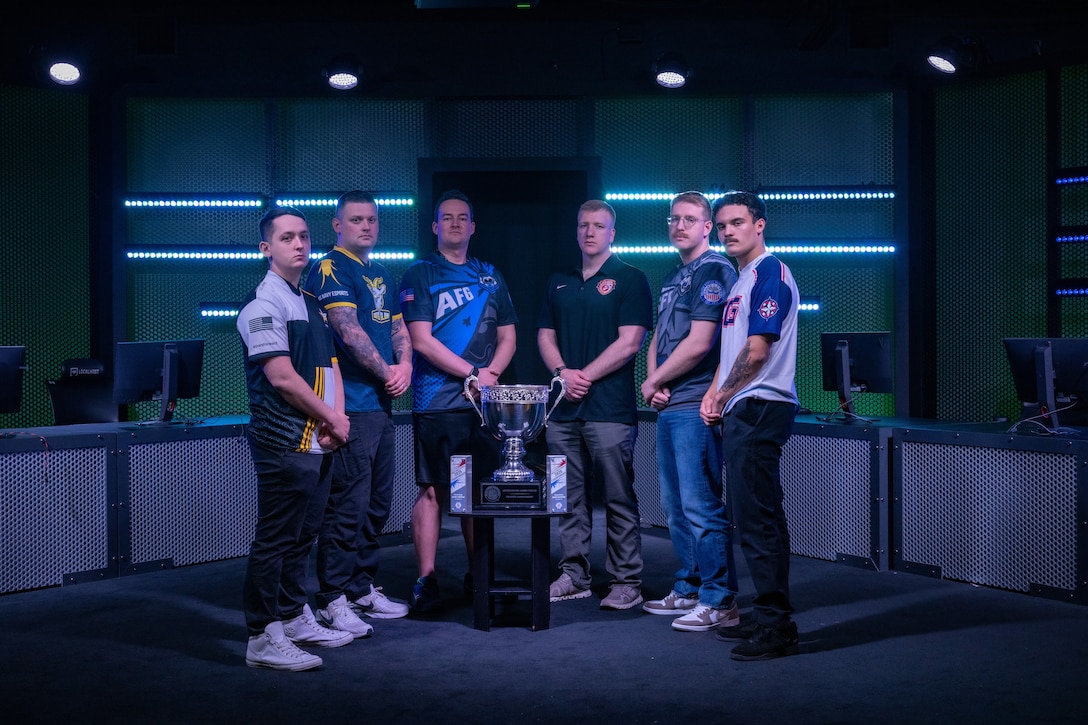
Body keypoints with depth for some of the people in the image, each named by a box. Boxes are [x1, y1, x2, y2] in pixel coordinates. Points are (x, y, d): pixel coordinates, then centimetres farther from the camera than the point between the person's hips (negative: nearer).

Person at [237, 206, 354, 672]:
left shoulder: (310, 302, 18)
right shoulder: (263, 304, -11)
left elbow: (330, 363, 18)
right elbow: (282, 377, -17)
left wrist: (337, 416, 1)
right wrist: (331, 419, -9)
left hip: (319, 442, 9)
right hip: (285, 443, -9)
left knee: (304, 534, 16)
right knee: (275, 539, -4)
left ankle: (294, 617, 28)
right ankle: (263, 637, 2)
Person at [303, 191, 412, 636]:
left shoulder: (382, 276, 21)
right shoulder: (330, 269, -6)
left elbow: (399, 328, 19)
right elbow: (349, 332, -16)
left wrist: (405, 365, 0)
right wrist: (387, 372, -9)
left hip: (381, 404, 9)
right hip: (350, 404, -9)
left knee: (377, 504, 14)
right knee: (347, 505, -8)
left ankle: (362, 589, 25)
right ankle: (332, 600, 0)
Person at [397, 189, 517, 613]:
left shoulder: (490, 276, 16)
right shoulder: (419, 275, 2)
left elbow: (508, 336, 16)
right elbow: (421, 340, -8)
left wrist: (491, 374, -3)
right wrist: (472, 374, -12)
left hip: (484, 402, 4)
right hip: (437, 402, -4)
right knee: (433, 491, -4)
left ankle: (477, 577, 18)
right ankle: (426, 582, 2)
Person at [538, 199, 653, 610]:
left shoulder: (629, 280, 1)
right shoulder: (559, 283, 18)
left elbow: (629, 342, -8)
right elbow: (545, 336, 15)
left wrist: (584, 376, -10)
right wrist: (562, 372, -4)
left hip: (610, 408, -5)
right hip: (563, 408, 6)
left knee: (619, 499, -1)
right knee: (570, 498, 10)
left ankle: (625, 581, 6)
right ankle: (574, 575, 19)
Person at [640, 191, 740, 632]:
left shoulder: (715, 270, -10)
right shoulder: (674, 277, 19)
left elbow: (697, 345, -18)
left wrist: (654, 382, -6)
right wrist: (654, 381, 2)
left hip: (696, 407, -10)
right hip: (669, 406, 10)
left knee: (701, 506, -7)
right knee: (675, 506, 15)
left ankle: (719, 601, 1)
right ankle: (688, 590, 26)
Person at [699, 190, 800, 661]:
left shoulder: (769, 272, -10)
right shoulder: (741, 280, 21)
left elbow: (757, 350, -18)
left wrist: (724, 395, -5)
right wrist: (713, 396, 10)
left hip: (760, 407, -10)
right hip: (741, 411, 10)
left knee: (757, 517, -9)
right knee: (755, 516, 14)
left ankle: (777, 627, -4)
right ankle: (767, 617, 23)